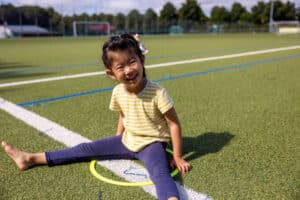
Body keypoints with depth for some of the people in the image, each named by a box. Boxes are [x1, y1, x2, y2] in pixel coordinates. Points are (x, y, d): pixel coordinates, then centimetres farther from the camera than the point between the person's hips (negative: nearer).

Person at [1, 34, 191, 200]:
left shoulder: (157, 93, -25)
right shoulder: (118, 92, -8)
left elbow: (174, 124, -17)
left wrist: (177, 157, -14)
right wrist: (117, 142, 17)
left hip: (151, 143, -4)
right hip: (127, 141, 5)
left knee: (160, 172, -37)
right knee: (86, 148, 6)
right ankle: (31, 158, 17)